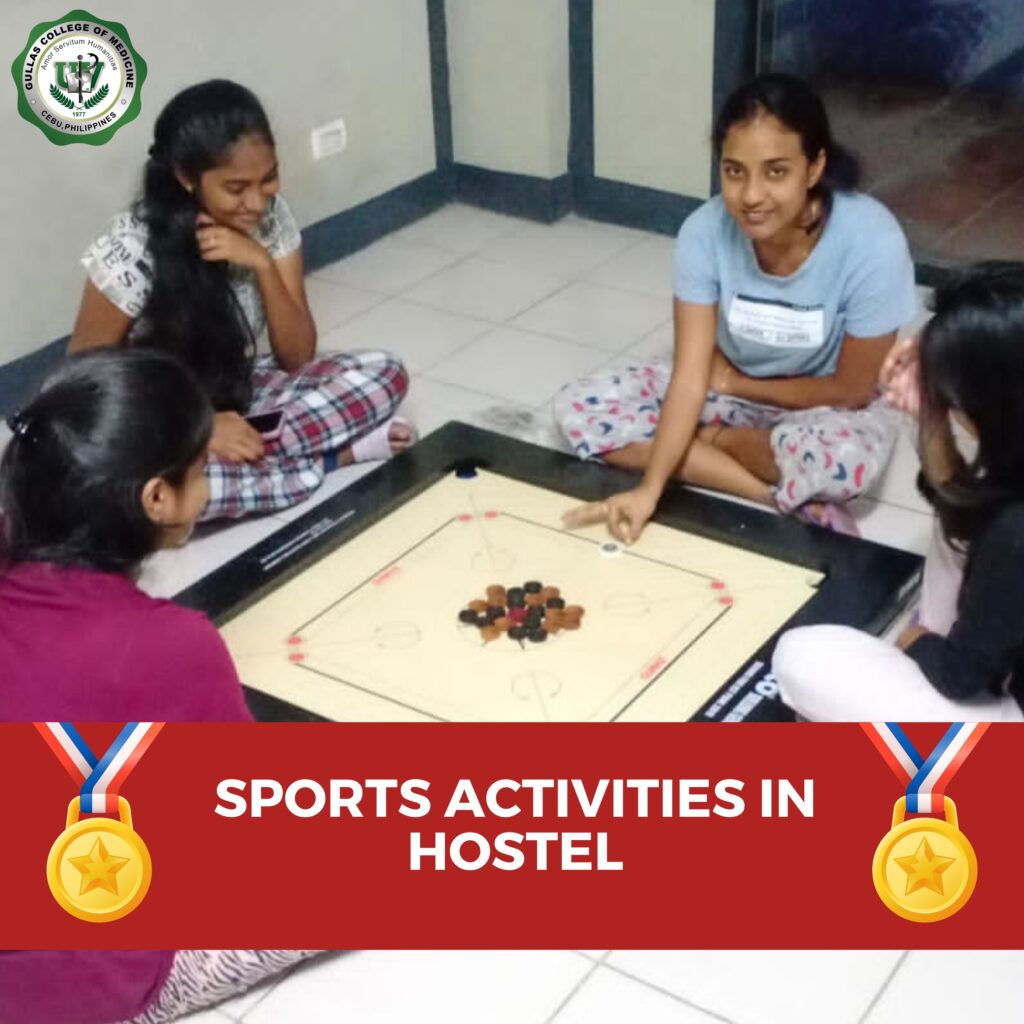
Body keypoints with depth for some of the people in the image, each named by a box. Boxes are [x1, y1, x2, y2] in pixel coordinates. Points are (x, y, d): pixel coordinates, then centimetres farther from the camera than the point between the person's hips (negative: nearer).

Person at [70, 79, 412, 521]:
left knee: (385, 375, -16)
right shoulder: (133, 249, -24)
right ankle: (341, 452, -20)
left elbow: (298, 357, -8)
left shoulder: (270, 217, -11)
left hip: (239, 396, 4)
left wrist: (262, 264, -25)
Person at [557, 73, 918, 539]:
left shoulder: (870, 241, -29)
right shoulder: (705, 232, -21)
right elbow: (690, 374, -23)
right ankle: (795, 501, -18)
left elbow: (852, 389, -19)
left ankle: (709, 440, -8)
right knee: (578, 406, -17)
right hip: (729, 389, 4)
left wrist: (735, 382, -11)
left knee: (842, 455, -40)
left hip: (825, 407, -4)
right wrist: (649, 488, -34)